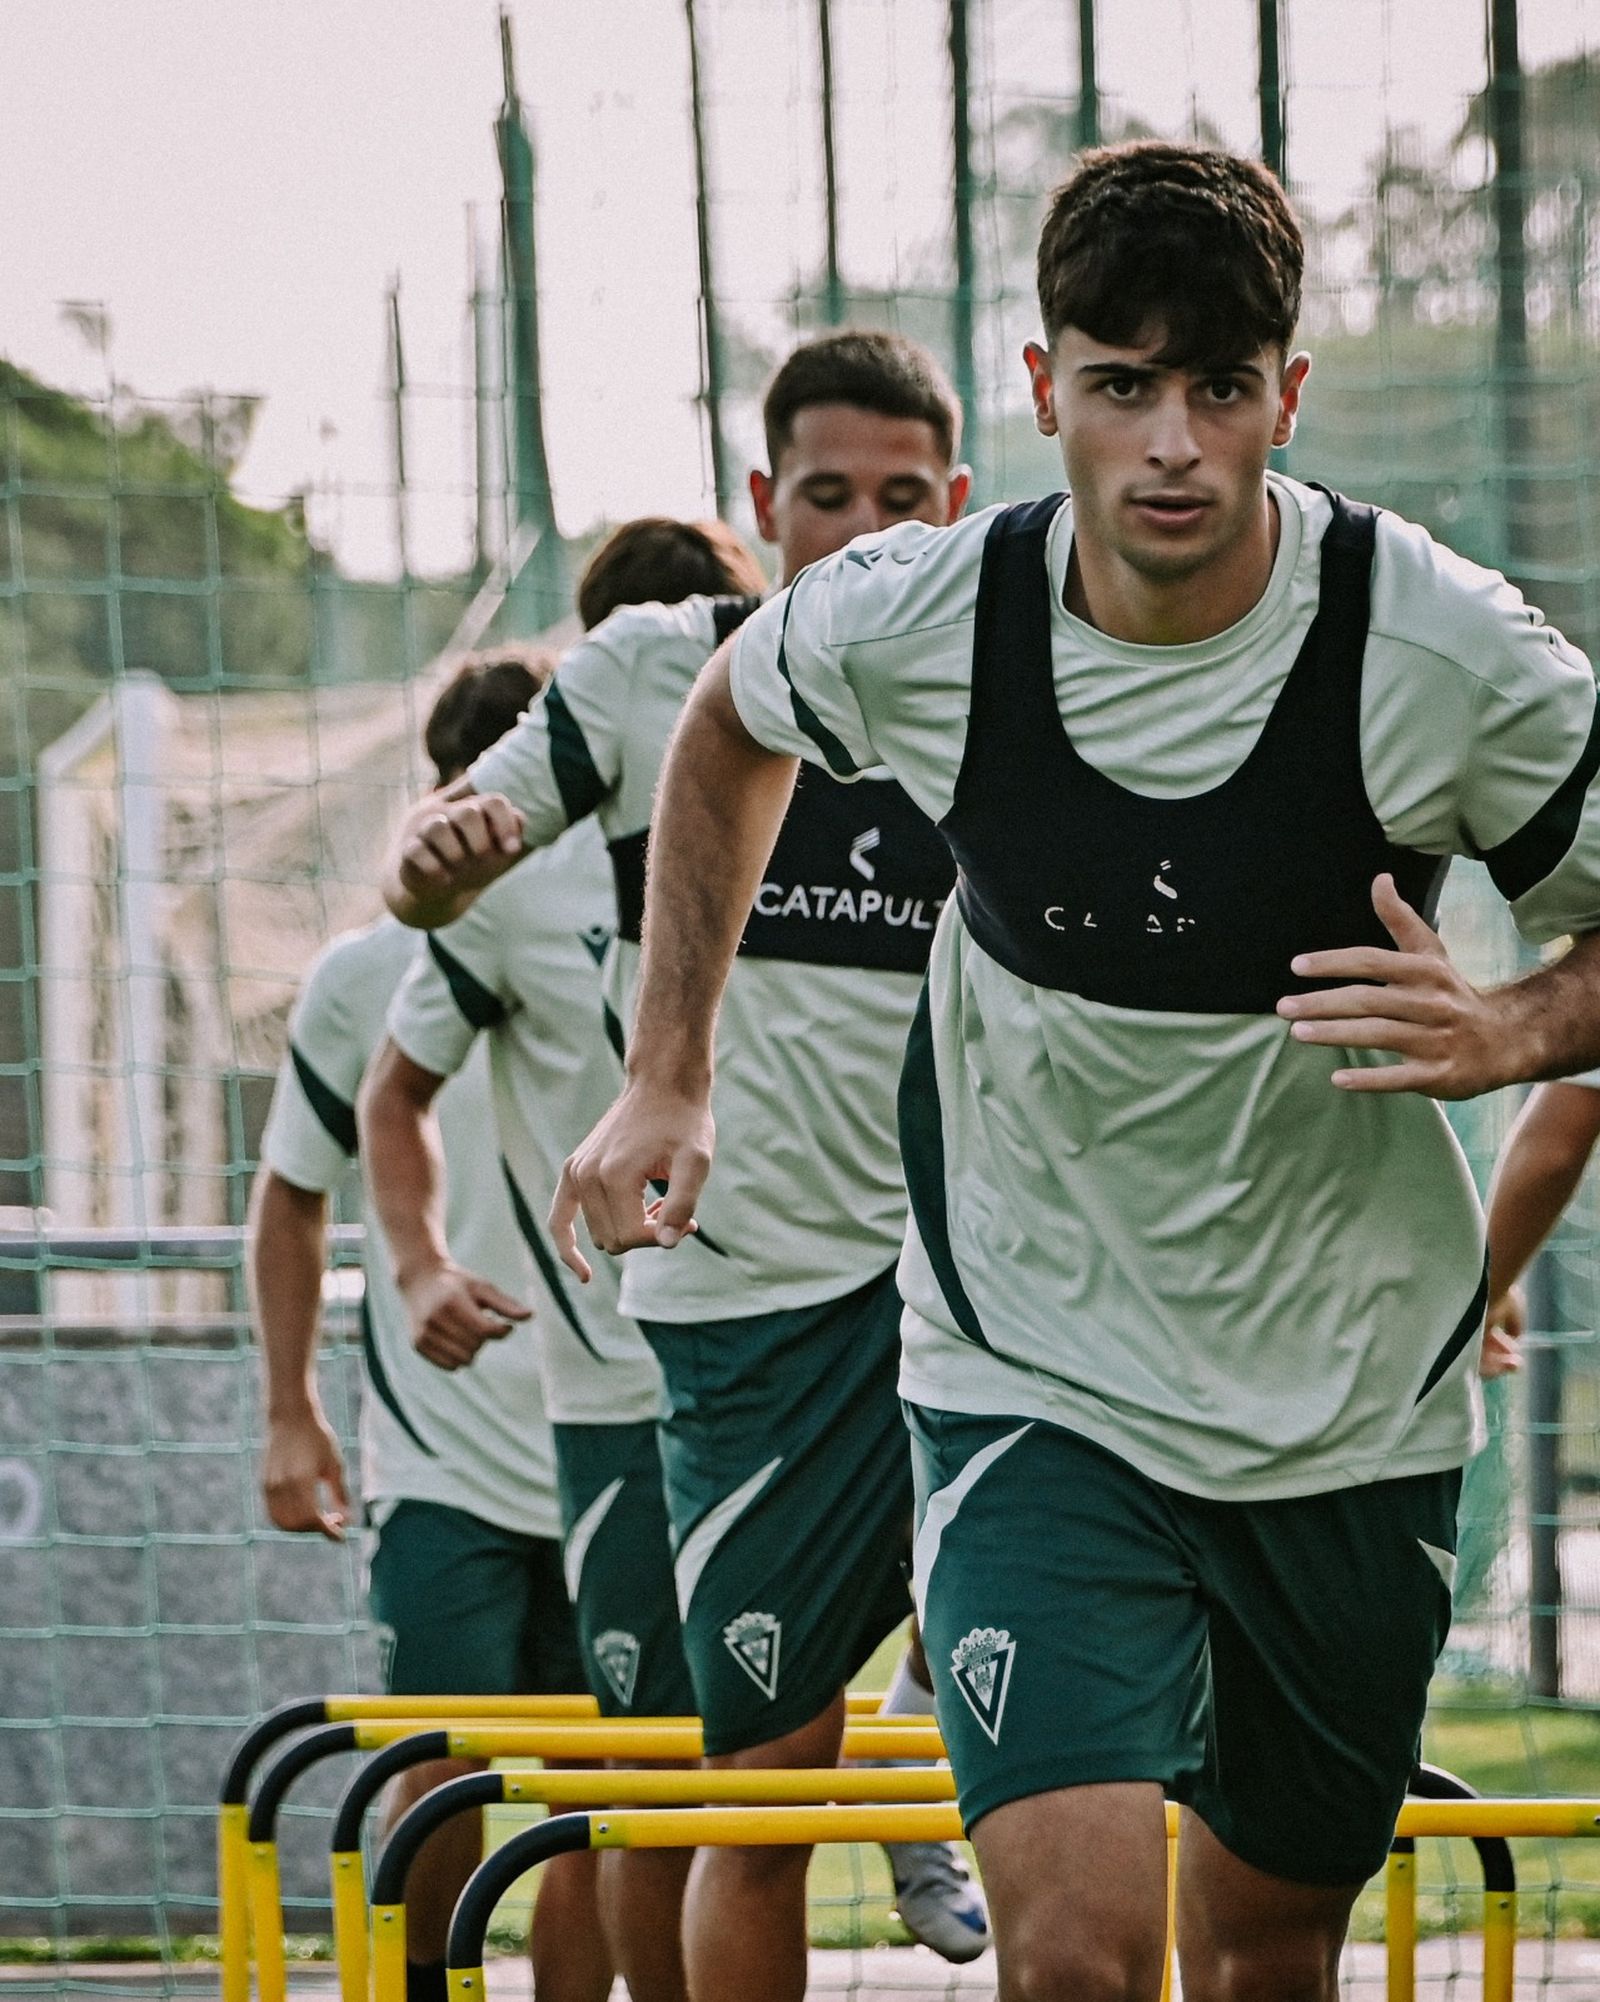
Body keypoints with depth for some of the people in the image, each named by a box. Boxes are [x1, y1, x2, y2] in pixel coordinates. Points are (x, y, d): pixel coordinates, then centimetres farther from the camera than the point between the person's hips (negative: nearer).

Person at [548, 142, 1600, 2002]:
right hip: (1033, 1384, -1)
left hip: (1353, 1411, 1)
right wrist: (666, 1078, 7)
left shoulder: (1441, 652, -16)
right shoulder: (918, 622, -13)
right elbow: (732, 726, 12)